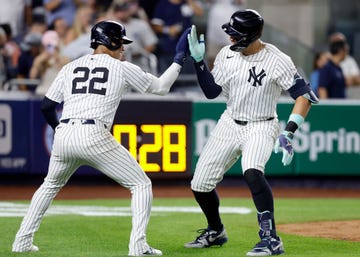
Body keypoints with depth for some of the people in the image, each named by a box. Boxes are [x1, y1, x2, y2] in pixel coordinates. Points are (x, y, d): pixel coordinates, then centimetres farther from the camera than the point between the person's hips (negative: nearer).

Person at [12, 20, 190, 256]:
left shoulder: (70, 68, 17)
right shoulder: (122, 69, 8)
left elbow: (47, 106, 16)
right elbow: (161, 87, 15)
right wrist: (179, 59, 27)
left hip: (63, 137, 5)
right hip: (95, 137, -5)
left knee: (50, 186, 30)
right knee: (142, 184, 6)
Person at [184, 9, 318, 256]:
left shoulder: (277, 60, -17)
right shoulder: (226, 55, -2)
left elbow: (305, 95, -16)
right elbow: (211, 92, 6)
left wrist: (288, 133, -25)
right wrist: (199, 60, -6)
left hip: (261, 127, -6)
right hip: (229, 123, 6)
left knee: (252, 173, -35)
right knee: (200, 184, 5)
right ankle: (215, 231, 33)